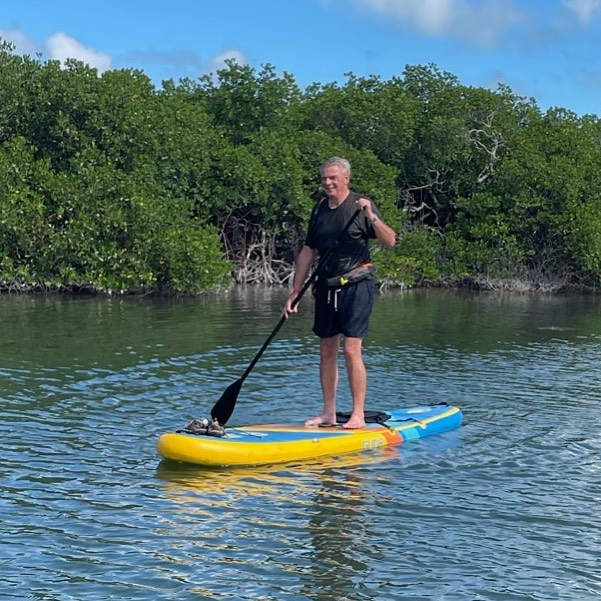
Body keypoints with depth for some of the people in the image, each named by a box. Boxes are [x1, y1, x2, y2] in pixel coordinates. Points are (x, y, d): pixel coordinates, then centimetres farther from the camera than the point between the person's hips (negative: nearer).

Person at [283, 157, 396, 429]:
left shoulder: (361, 205, -4)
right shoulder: (319, 209, 11)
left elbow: (390, 242, -12)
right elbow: (307, 253, 15)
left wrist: (371, 216, -28)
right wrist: (295, 293, 12)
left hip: (356, 285, -6)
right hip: (326, 286, 6)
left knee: (351, 350, -10)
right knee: (326, 351, 8)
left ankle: (358, 415, -5)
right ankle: (328, 412, 15)